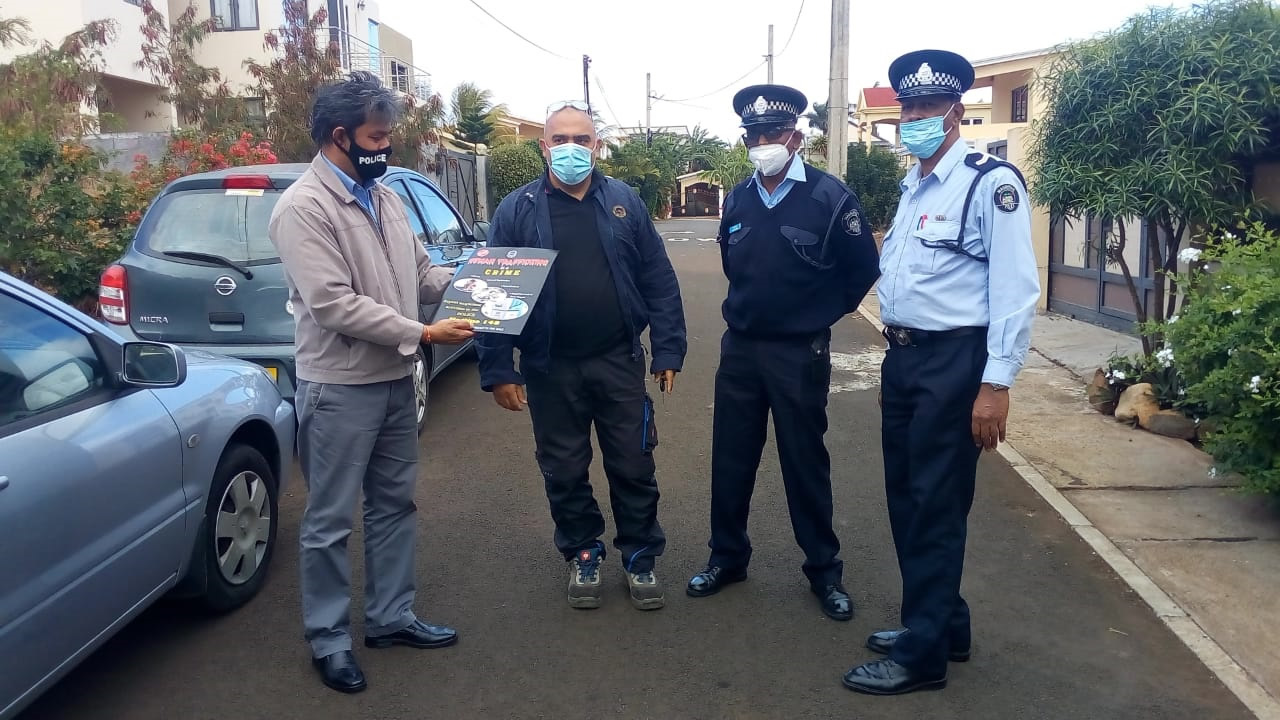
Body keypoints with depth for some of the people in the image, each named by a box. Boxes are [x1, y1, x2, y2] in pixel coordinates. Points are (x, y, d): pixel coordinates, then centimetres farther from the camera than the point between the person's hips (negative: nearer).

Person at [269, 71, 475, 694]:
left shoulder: (383, 194, 9)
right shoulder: (303, 207, -16)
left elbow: (420, 272, 15)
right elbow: (333, 305, -24)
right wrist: (422, 335, -23)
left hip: (396, 380, 8)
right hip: (339, 389, -8)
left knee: (394, 504, 17)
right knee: (330, 520, 6)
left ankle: (391, 618, 33)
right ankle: (328, 638, 22)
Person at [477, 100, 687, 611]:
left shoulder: (624, 202, 4)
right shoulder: (517, 210, 0)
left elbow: (659, 281, 2)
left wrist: (668, 351, -3)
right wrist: (498, 369, -8)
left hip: (619, 362, 1)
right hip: (551, 370, 0)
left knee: (633, 467, 9)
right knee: (564, 473, 12)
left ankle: (640, 558, 27)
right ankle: (582, 556, 31)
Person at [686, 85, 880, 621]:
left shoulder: (829, 197, -10)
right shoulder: (737, 200, 4)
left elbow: (863, 268, -2)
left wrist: (822, 315, 4)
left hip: (800, 354, -4)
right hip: (739, 348, 5)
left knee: (805, 462, 5)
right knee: (730, 458, 11)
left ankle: (824, 570, 21)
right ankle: (727, 557, 28)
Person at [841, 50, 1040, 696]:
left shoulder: (990, 182, -11)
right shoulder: (912, 185, 14)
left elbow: (1016, 291, -16)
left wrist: (996, 385, -20)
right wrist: (895, 361, 17)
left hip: (953, 363, -8)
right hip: (902, 357, 9)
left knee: (935, 507, 0)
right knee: (905, 499, 15)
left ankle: (922, 654, 13)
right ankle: (943, 623, 32)